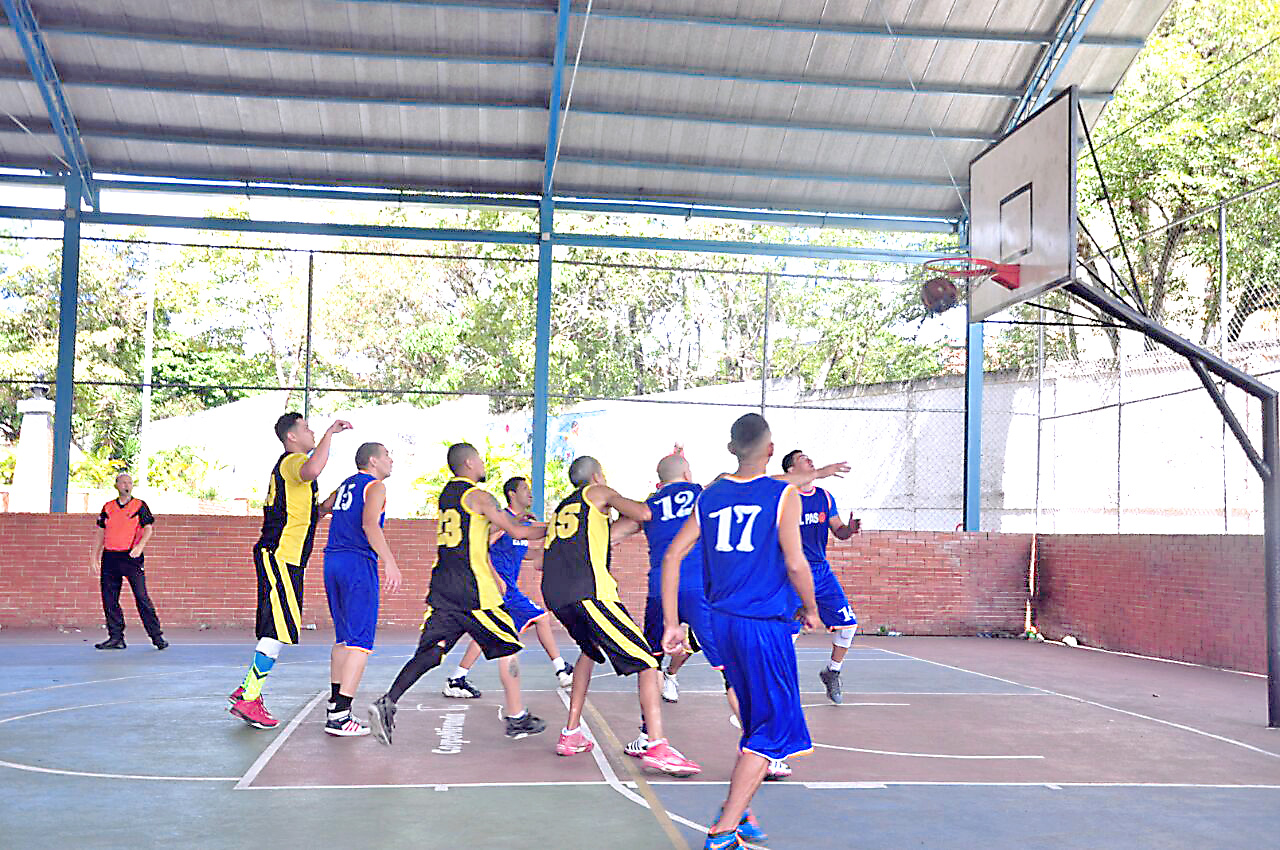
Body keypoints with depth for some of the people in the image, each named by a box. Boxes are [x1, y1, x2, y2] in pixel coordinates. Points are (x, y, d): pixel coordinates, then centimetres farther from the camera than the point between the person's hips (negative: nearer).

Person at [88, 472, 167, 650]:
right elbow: (100, 532, 16)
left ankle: (157, 636, -4)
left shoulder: (140, 506, 4)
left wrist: (140, 545, -22)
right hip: (109, 557, 4)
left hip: (131, 557, -4)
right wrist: (94, 557, 10)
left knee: (142, 597, -8)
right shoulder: (108, 507, 14)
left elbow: (148, 528, -4)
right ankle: (116, 638, 11)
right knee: (109, 599, 3)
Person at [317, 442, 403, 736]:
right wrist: (390, 562, -27)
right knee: (360, 641, -9)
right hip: (358, 563, -8)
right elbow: (369, 524, -19)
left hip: (332, 562, 9)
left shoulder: (345, 485, 20)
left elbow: (321, 510, 30)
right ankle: (339, 717, -15)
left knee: (343, 638, 19)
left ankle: (335, 704, 22)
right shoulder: (375, 486, -4)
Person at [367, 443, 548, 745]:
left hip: (442, 589, 7)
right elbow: (518, 532, -9)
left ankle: (387, 703, -13)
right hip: (473, 591, -7)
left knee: (428, 652, 4)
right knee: (506, 649, 8)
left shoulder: (447, 494, 17)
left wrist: (495, 576, 30)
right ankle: (516, 718, 14)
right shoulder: (479, 497, -9)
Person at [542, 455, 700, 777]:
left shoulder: (562, 508, 32)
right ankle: (656, 747, -23)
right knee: (646, 662, -7)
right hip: (589, 590, -8)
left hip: (554, 594, 8)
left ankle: (571, 734, 28)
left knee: (590, 651, 33)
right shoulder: (598, 493, 14)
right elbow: (643, 514, -2)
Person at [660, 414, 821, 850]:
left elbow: (671, 557, 4)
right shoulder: (783, 495, -8)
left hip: (722, 620, 6)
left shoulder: (710, 496, 7)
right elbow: (795, 564, -15)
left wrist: (671, 624, 8)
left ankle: (739, 809, 27)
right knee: (774, 728, 1)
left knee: (756, 719, 23)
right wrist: (810, 609, 3)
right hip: (765, 623, -6)